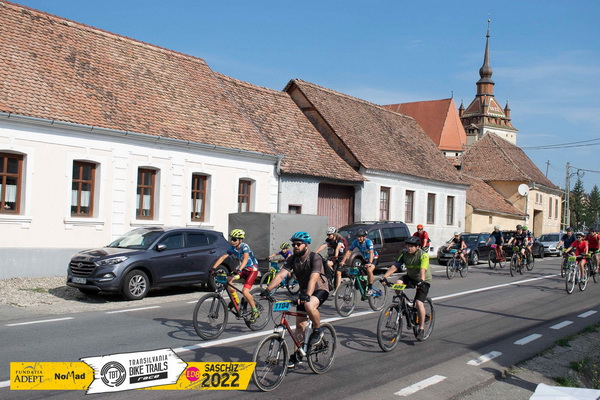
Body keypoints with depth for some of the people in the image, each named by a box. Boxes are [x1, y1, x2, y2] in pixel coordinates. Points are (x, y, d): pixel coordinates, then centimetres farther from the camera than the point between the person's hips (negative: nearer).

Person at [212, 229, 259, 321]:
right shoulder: (232, 248, -5)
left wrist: (239, 270, -54)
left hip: (252, 269, -7)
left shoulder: (245, 247, -23)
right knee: (228, 280, -16)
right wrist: (213, 268, -22)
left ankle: (255, 311, -1)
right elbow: (223, 257, -10)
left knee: (245, 292, -21)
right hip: (242, 269, 7)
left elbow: (245, 258, -39)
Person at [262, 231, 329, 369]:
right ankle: (296, 355, 15)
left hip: (320, 290, -6)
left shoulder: (315, 258, -22)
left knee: (309, 306, -38)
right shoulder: (293, 259, -5)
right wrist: (267, 290, -29)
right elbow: (281, 275, -16)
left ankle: (317, 331, -12)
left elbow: (313, 279, -36)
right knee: (300, 324, 5)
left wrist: (307, 295, -51)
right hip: (304, 292, 6)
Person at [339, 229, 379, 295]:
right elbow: (349, 251, -15)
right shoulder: (356, 242, -15)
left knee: (369, 270, -31)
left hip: (373, 258, -6)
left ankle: (370, 289, -19)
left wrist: (369, 263, -54)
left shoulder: (368, 242, -28)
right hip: (364, 259, 6)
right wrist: (343, 261, -25)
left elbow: (371, 253, -39)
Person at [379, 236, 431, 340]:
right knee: (397, 283, -25)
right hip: (410, 277, 5)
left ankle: (421, 329, -7)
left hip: (423, 281, -5)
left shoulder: (423, 255, -22)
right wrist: (384, 277, -29)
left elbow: (423, 270, -36)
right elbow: (394, 266, -17)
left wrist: (421, 281, -53)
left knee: (419, 303, -20)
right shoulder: (404, 254, -9)